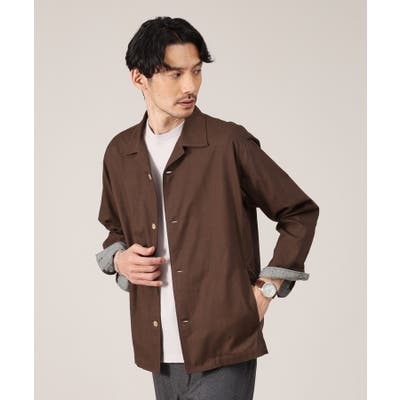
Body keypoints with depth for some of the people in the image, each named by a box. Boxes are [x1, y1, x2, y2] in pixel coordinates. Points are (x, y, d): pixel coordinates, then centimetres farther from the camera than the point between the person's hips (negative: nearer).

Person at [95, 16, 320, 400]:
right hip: (160, 353, 5)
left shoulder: (229, 143, -8)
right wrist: (119, 258, 1)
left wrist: (266, 289, -3)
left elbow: (300, 213, 1)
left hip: (224, 352, -4)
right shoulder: (119, 153, 6)